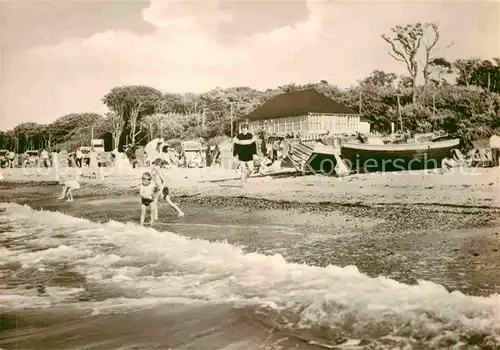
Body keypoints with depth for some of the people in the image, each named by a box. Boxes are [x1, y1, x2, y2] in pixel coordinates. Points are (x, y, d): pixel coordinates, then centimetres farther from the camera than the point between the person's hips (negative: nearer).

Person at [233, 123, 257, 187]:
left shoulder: (250, 136, 0)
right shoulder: (238, 137, -3)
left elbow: (254, 145, 6)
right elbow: (235, 146, 0)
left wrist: (254, 154, 1)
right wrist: (235, 155, -4)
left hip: (249, 156, 1)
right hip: (241, 157, -1)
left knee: (250, 169, -2)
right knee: (243, 170, -2)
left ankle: (246, 177, 28)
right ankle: (242, 184, 7)